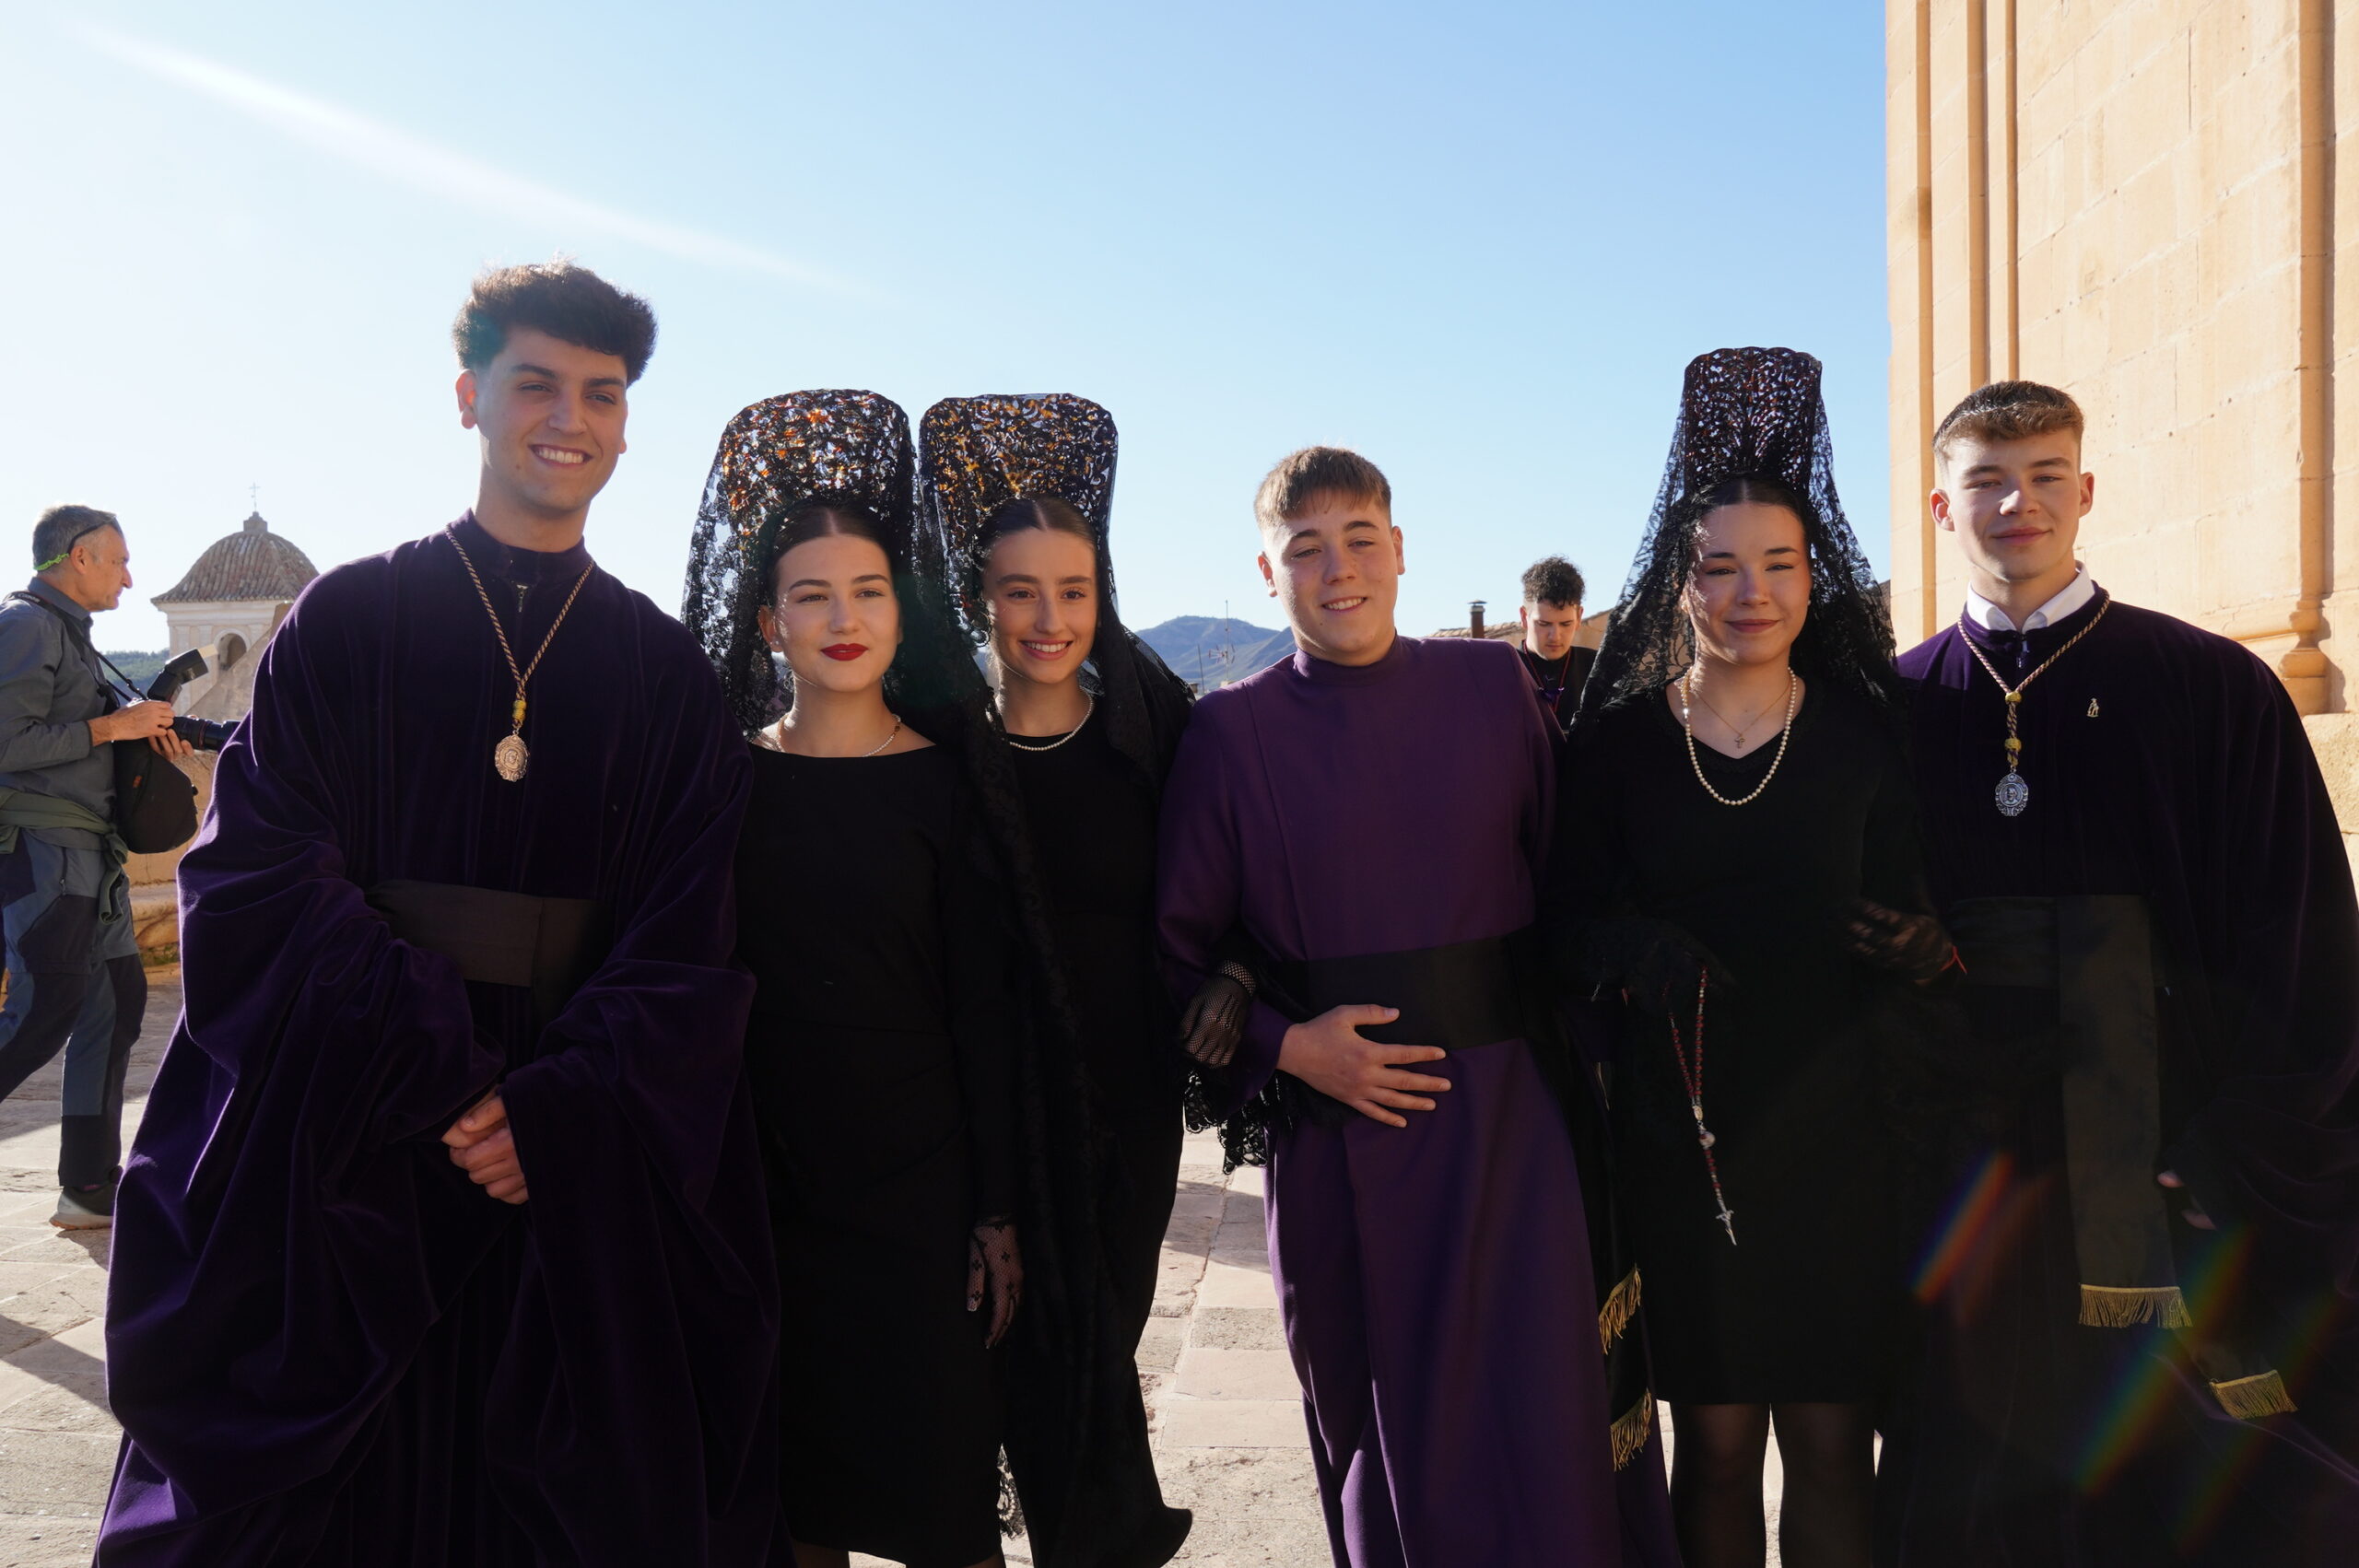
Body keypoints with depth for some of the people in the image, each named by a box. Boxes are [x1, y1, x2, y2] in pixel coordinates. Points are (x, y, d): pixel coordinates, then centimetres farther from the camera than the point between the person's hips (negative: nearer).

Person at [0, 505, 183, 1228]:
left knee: (117, 999, 9)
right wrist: (110, 726, -14)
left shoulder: (68, 630, 19)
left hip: (88, 851, 10)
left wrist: (145, 731, 7)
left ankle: (89, 1189, 14)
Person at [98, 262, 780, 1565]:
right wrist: (445, 1084, -17)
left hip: (576, 1183, 1)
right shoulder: (348, 621, 1)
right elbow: (258, 881, -8)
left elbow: (688, 952, -1)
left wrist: (556, 1109, -16)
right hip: (337, 1155, -1)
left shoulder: (666, 672, 4)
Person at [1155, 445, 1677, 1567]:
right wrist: (1286, 1046, -11)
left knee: (1543, 1428, 1)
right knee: (1380, 1432, 11)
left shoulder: (1494, 688, 4)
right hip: (1337, 1134, 0)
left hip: (1508, 1119, 1)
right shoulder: (1231, 733, 0)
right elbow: (1183, 953, 1)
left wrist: (1578, 1046, -3)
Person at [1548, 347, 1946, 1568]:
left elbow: (1909, 916, 5)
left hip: (1835, 1132, 0)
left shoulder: (1864, 733, 1)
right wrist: (1643, 950, -19)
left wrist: (1915, 947, -18)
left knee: (1830, 1446, 6)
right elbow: (1570, 917, 2)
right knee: (1717, 1441, 9)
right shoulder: (1617, 741, 0)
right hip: (1681, 1134, 0)